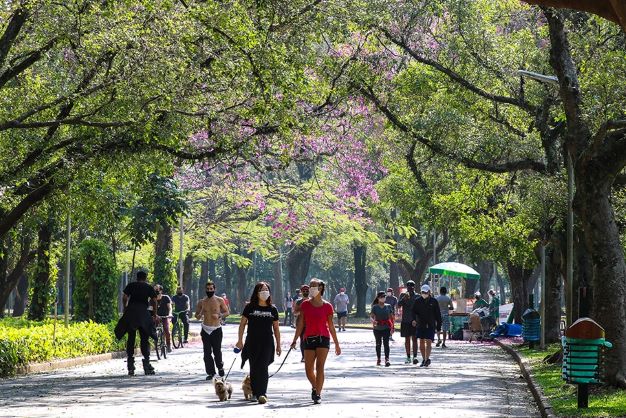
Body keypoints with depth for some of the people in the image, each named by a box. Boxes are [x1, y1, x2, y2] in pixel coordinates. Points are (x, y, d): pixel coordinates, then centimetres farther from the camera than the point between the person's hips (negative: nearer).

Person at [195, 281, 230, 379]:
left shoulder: (219, 300, 0)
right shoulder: (202, 302, 7)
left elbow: (227, 312, 6)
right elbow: (196, 315, 14)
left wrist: (219, 315, -13)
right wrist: (199, 315, -10)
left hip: (216, 329, -2)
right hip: (205, 329, 2)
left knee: (217, 351, -3)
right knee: (207, 353, -1)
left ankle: (220, 366, 24)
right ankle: (210, 372, 7)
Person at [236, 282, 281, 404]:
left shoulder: (272, 309, 6)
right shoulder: (250, 307, 3)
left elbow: (276, 328, 11)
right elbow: (242, 324, 6)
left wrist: (278, 345, 11)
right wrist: (240, 341, 2)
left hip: (267, 343, -1)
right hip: (252, 343, 1)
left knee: (263, 367, -12)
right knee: (253, 368, 5)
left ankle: (262, 393, -14)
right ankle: (255, 392, 16)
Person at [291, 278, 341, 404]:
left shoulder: (327, 306, 1)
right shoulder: (305, 305, 6)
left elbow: (331, 326, 7)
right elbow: (301, 323, 8)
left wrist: (337, 344, 10)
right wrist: (295, 340, 4)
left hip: (323, 338, -3)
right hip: (309, 339, 3)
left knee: (320, 366, -14)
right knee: (309, 369, 5)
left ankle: (318, 394, -11)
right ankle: (315, 388, 33)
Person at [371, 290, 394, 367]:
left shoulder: (388, 306, 5)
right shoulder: (375, 307, 0)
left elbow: (391, 317, 9)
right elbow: (371, 316, -9)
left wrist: (392, 327, 6)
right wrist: (373, 321, -31)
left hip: (386, 327, 0)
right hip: (377, 328, 0)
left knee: (386, 343, -12)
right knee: (378, 344, 11)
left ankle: (387, 359, -19)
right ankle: (378, 359, 24)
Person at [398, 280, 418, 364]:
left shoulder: (417, 297, 3)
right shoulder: (403, 295, 6)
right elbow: (399, 305, -9)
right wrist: (404, 298, -26)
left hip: (414, 321, -2)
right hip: (405, 320, 2)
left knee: (414, 339, -7)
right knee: (407, 339, 7)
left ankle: (415, 356, -11)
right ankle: (408, 357, 12)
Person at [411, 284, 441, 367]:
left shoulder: (433, 301, 3)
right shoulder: (418, 301, 6)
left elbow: (438, 315, 7)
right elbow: (414, 312, 2)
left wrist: (439, 327, 5)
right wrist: (414, 319, -20)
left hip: (431, 325, -3)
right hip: (420, 325, 3)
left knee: (428, 342, -13)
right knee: (421, 343, 7)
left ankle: (427, 359, -19)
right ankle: (424, 360, 16)